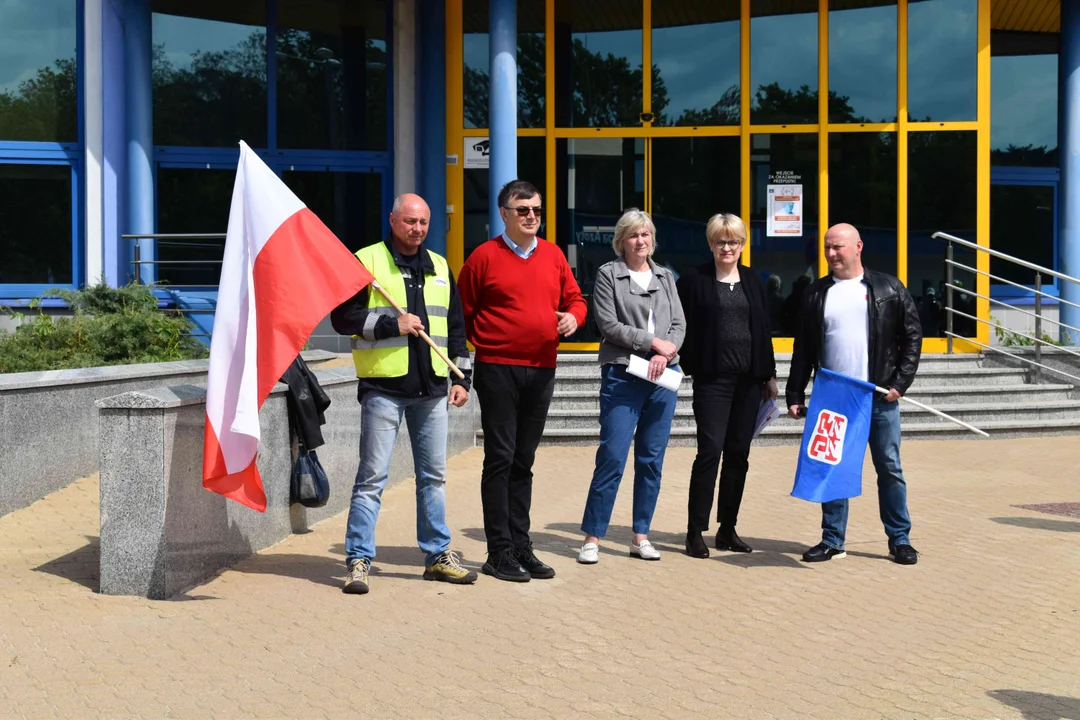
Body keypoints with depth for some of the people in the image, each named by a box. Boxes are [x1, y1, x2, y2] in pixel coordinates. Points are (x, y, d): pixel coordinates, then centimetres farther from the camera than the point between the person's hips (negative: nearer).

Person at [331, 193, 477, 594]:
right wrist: (391, 324, -15)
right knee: (372, 477, -4)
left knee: (433, 475, 11)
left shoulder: (439, 268, 16)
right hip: (383, 385, -5)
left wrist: (462, 377, 11)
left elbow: (455, 326, 19)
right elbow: (343, 317, -6)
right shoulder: (367, 261, -1)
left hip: (431, 388, 5)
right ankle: (358, 560, 3)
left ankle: (438, 555, 21)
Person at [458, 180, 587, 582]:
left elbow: (575, 298, 17)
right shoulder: (485, 256, -2)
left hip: (542, 370, 5)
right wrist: (483, 342, -2)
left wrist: (573, 316, -3)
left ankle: (521, 546, 20)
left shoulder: (553, 256, 10)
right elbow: (463, 311, 2)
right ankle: (499, 553, 3)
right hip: (498, 369, -5)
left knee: (524, 461, 12)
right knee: (500, 458, -3)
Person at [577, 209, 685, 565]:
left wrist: (665, 354, -10)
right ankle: (592, 537, -1)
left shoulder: (665, 276, 16)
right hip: (622, 375, -4)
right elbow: (609, 325, -7)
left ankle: (641, 536, 14)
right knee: (612, 457, -8)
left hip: (663, 376, 5)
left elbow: (679, 324, 9)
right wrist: (654, 342, -10)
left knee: (652, 459, 6)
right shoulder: (608, 274, 3)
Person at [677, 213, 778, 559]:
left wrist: (769, 375, 12)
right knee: (710, 450, -9)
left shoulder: (753, 281, 13)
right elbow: (683, 327, -3)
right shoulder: (695, 281, -1)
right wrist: (690, 364, -12)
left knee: (738, 453, 8)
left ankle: (727, 530, 17)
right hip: (713, 378, -5)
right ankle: (695, 532, -2)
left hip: (748, 378, 5)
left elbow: (763, 330, 14)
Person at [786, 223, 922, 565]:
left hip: (879, 397, -2)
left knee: (889, 468, 4)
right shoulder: (816, 293, 8)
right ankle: (832, 540, 15)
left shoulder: (888, 289, 3)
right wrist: (795, 395, 4)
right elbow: (803, 349, 9)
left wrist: (901, 382, -5)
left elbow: (912, 336, 3)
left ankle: (900, 540, 15)